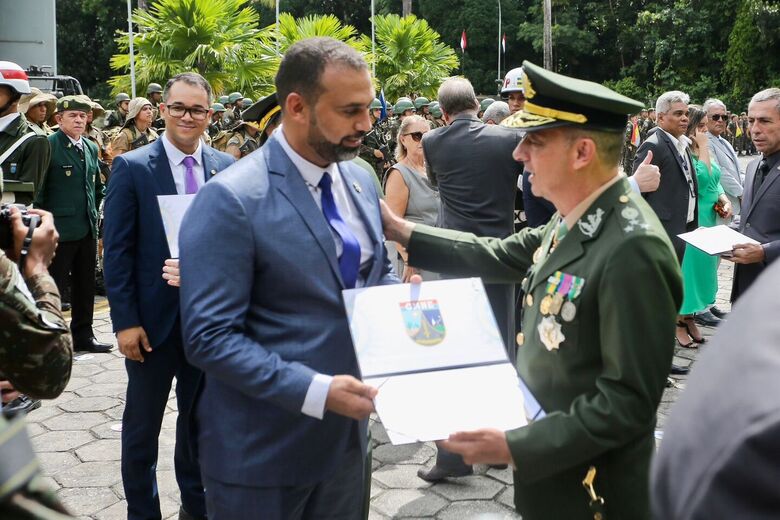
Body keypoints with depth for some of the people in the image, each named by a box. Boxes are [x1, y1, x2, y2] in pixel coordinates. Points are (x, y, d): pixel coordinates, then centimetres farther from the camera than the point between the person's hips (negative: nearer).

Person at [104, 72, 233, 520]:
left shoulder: (226, 167, 3)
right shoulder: (132, 167, -6)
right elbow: (117, 251, -8)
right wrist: (125, 321, -12)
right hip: (154, 317, -3)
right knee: (142, 425, 11)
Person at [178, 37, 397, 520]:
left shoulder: (361, 179, 4)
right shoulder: (232, 200, -19)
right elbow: (210, 337, -21)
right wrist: (315, 390, -26)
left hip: (347, 428, 7)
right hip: (263, 445, -6)